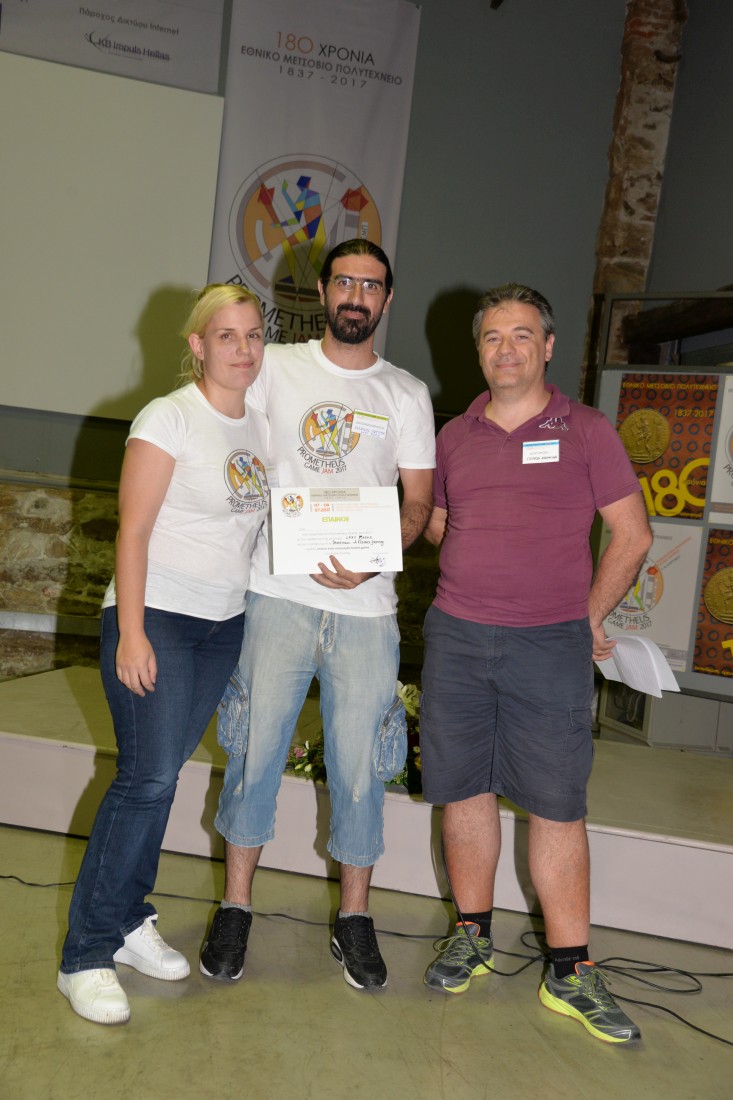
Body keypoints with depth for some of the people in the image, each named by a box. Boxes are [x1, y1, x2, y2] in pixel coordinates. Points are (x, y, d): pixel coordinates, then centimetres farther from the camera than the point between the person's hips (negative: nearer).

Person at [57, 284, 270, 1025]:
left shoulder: (260, 425, 10)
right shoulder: (169, 417, -9)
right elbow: (133, 529, -12)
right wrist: (131, 630, -17)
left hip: (224, 626, 6)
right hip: (156, 617, -6)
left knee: (159, 775, 9)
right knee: (148, 776, -10)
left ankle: (126, 921, 23)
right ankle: (86, 956, 1)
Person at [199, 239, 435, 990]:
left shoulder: (407, 395, 9)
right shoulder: (276, 369, 7)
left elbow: (419, 502, 6)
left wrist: (374, 557, -13)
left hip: (365, 603, 1)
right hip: (277, 593, 0)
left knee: (359, 765, 5)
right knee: (255, 750, 4)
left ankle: (354, 916, 23)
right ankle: (235, 907, 21)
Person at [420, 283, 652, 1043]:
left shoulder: (584, 432, 1)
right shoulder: (455, 436, 11)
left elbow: (632, 535, 2)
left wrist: (589, 617, 3)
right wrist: (477, 592, 9)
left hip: (550, 646, -3)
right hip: (456, 637, 3)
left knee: (556, 805, 1)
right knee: (463, 789, 10)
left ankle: (570, 973, 12)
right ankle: (472, 937, 27)